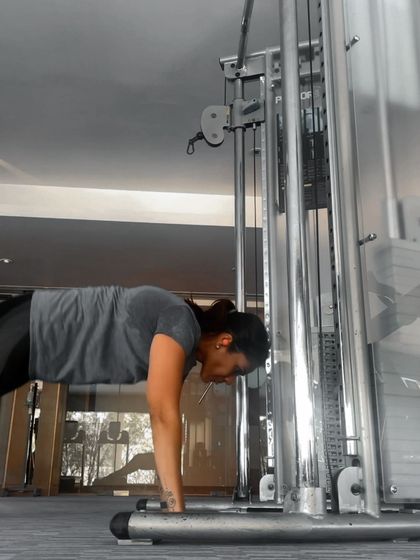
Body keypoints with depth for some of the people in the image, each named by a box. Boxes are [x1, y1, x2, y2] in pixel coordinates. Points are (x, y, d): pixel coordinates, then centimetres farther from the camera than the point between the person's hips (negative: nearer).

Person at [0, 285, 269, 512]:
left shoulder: (184, 353, 6)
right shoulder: (180, 321, -22)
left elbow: (166, 419, 7)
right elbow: (163, 416, -29)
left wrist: (173, 505, 6)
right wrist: (176, 510, -29)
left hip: (29, 352, 9)